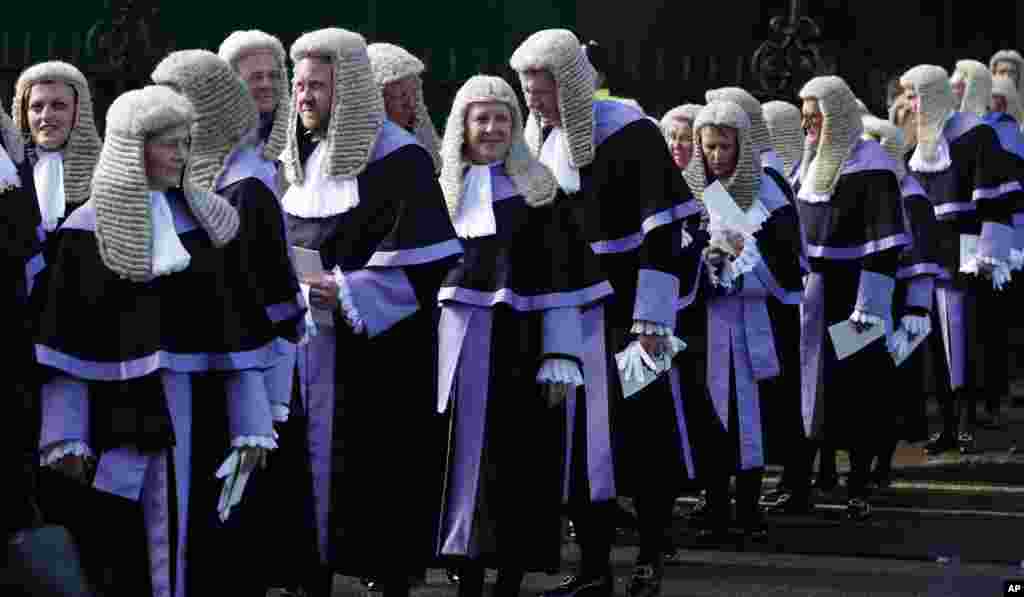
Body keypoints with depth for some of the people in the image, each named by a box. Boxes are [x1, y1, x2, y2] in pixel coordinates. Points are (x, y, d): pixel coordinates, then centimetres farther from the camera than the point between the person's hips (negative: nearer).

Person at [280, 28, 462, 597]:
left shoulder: (398, 158, -10)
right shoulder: (305, 158, 14)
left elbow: (428, 257, -16)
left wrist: (346, 293, -20)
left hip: (375, 352, -7)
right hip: (309, 349, 7)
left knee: (378, 478, -4)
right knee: (314, 469, 6)